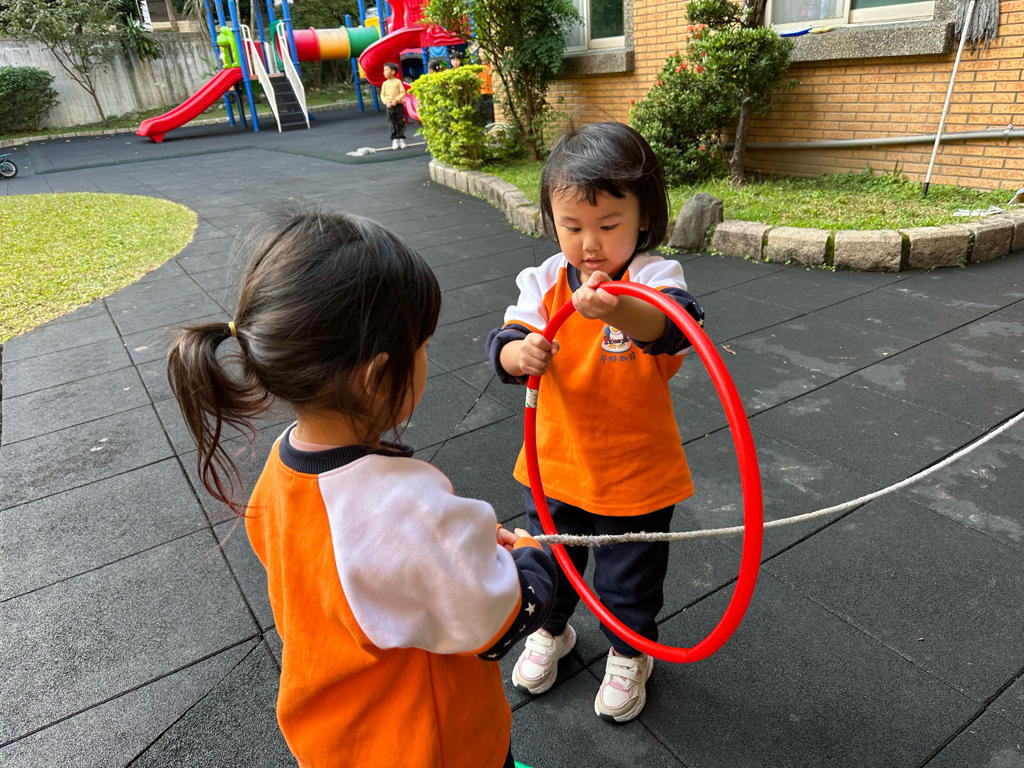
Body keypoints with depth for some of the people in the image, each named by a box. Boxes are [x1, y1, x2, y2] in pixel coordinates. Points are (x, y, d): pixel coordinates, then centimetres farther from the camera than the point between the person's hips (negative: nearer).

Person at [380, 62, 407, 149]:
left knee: (401, 123, 1)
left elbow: (403, 93, -4)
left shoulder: (398, 82, -2)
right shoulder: (385, 83, 6)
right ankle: (395, 140, 6)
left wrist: (396, 100, -16)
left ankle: (401, 139, 8)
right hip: (389, 106, 2)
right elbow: (382, 94, 7)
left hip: (399, 105, -2)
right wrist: (386, 102, -10)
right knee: (392, 125, 2)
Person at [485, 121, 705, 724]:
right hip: (555, 465, 4)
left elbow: (671, 324, -40)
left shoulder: (653, 277, -19)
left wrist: (614, 310, -61)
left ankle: (629, 655, 49)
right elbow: (508, 340, -11)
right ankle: (552, 630, 56)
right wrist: (519, 353, -35)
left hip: (636, 471, -3)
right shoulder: (546, 280, -7)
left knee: (631, 577, 18)